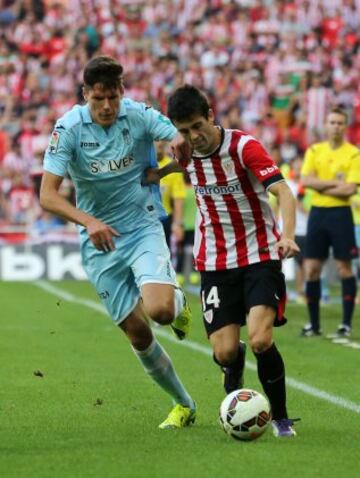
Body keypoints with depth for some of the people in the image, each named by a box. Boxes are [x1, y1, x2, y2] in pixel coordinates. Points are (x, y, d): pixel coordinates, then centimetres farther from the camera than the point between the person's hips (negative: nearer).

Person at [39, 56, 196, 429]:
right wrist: (89, 221, -32)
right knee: (137, 333, 2)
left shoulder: (138, 116, -10)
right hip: (99, 243, 1)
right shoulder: (69, 128, -12)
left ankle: (179, 302, 13)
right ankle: (183, 404, 21)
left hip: (143, 228, -1)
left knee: (159, 309, -25)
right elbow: (47, 195, -17)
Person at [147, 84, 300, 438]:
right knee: (224, 352, -7)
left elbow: (282, 191, -26)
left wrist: (287, 235, -41)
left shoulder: (243, 146, -16)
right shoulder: (187, 153, 0)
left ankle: (280, 417, 1)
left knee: (261, 341, -22)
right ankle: (234, 368, 33)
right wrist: (158, 172, 12)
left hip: (260, 256, -4)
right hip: (215, 261, 4)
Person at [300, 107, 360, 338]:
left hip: (340, 213, -3)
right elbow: (306, 180, -5)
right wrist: (335, 183, -13)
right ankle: (314, 323, 12)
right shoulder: (314, 151, 8)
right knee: (312, 269, 3)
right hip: (317, 212, 3)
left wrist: (321, 186, -9)